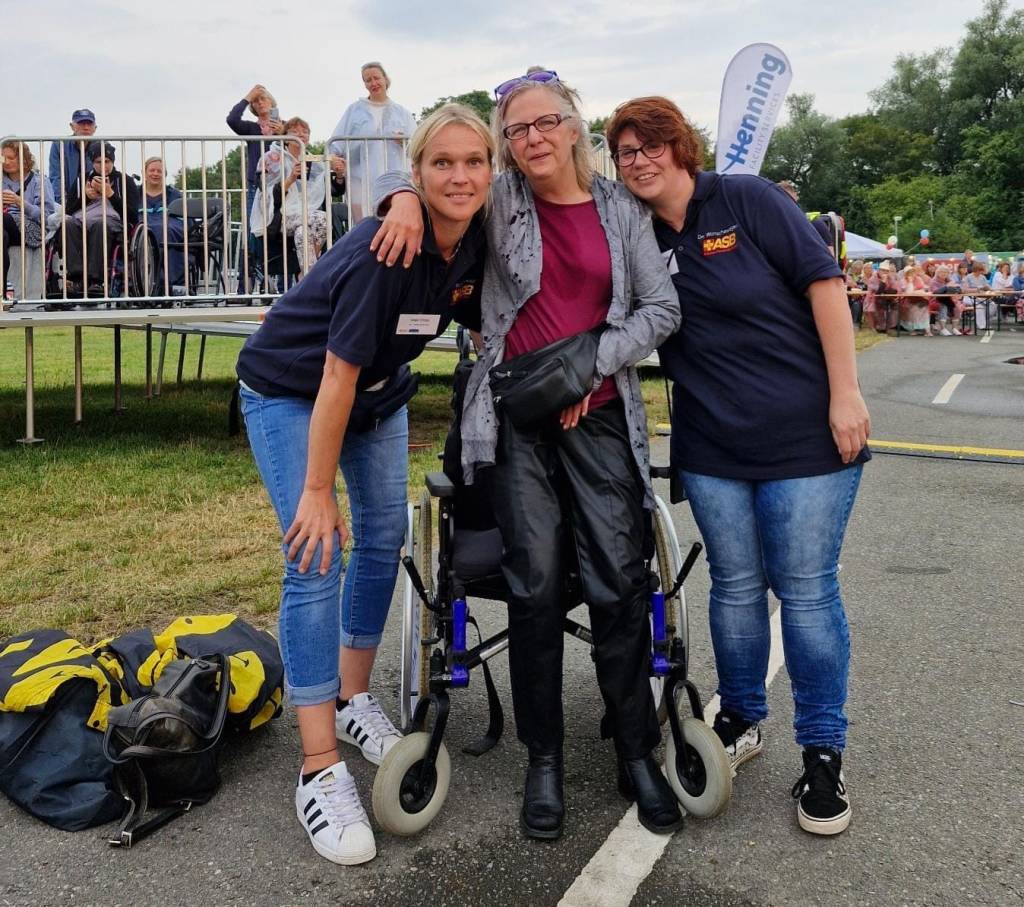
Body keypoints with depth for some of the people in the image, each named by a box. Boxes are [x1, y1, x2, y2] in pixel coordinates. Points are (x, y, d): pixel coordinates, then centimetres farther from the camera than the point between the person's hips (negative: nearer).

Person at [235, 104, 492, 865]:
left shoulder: (477, 241, -12)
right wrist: (317, 492, -25)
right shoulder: (383, 252, -33)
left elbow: (484, 328, 4)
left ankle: (353, 699, 29)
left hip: (379, 391, 7)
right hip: (290, 390, -7)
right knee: (315, 560, -13)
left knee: (386, 537, 10)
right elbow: (336, 377, -29)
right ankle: (320, 771, -9)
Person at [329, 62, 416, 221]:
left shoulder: (402, 112, 17)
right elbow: (337, 143, 10)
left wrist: (405, 142, -8)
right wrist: (333, 156, -9)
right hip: (362, 182, 0)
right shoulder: (354, 111, 15)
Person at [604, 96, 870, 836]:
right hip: (712, 447, 3)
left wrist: (845, 393, -13)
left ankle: (824, 753, 14)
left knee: (806, 590, 1)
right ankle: (742, 721, 31)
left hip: (806, 436, -3)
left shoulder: (747, 200, -6)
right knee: (735, 587, 10)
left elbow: (824, 280, -9)